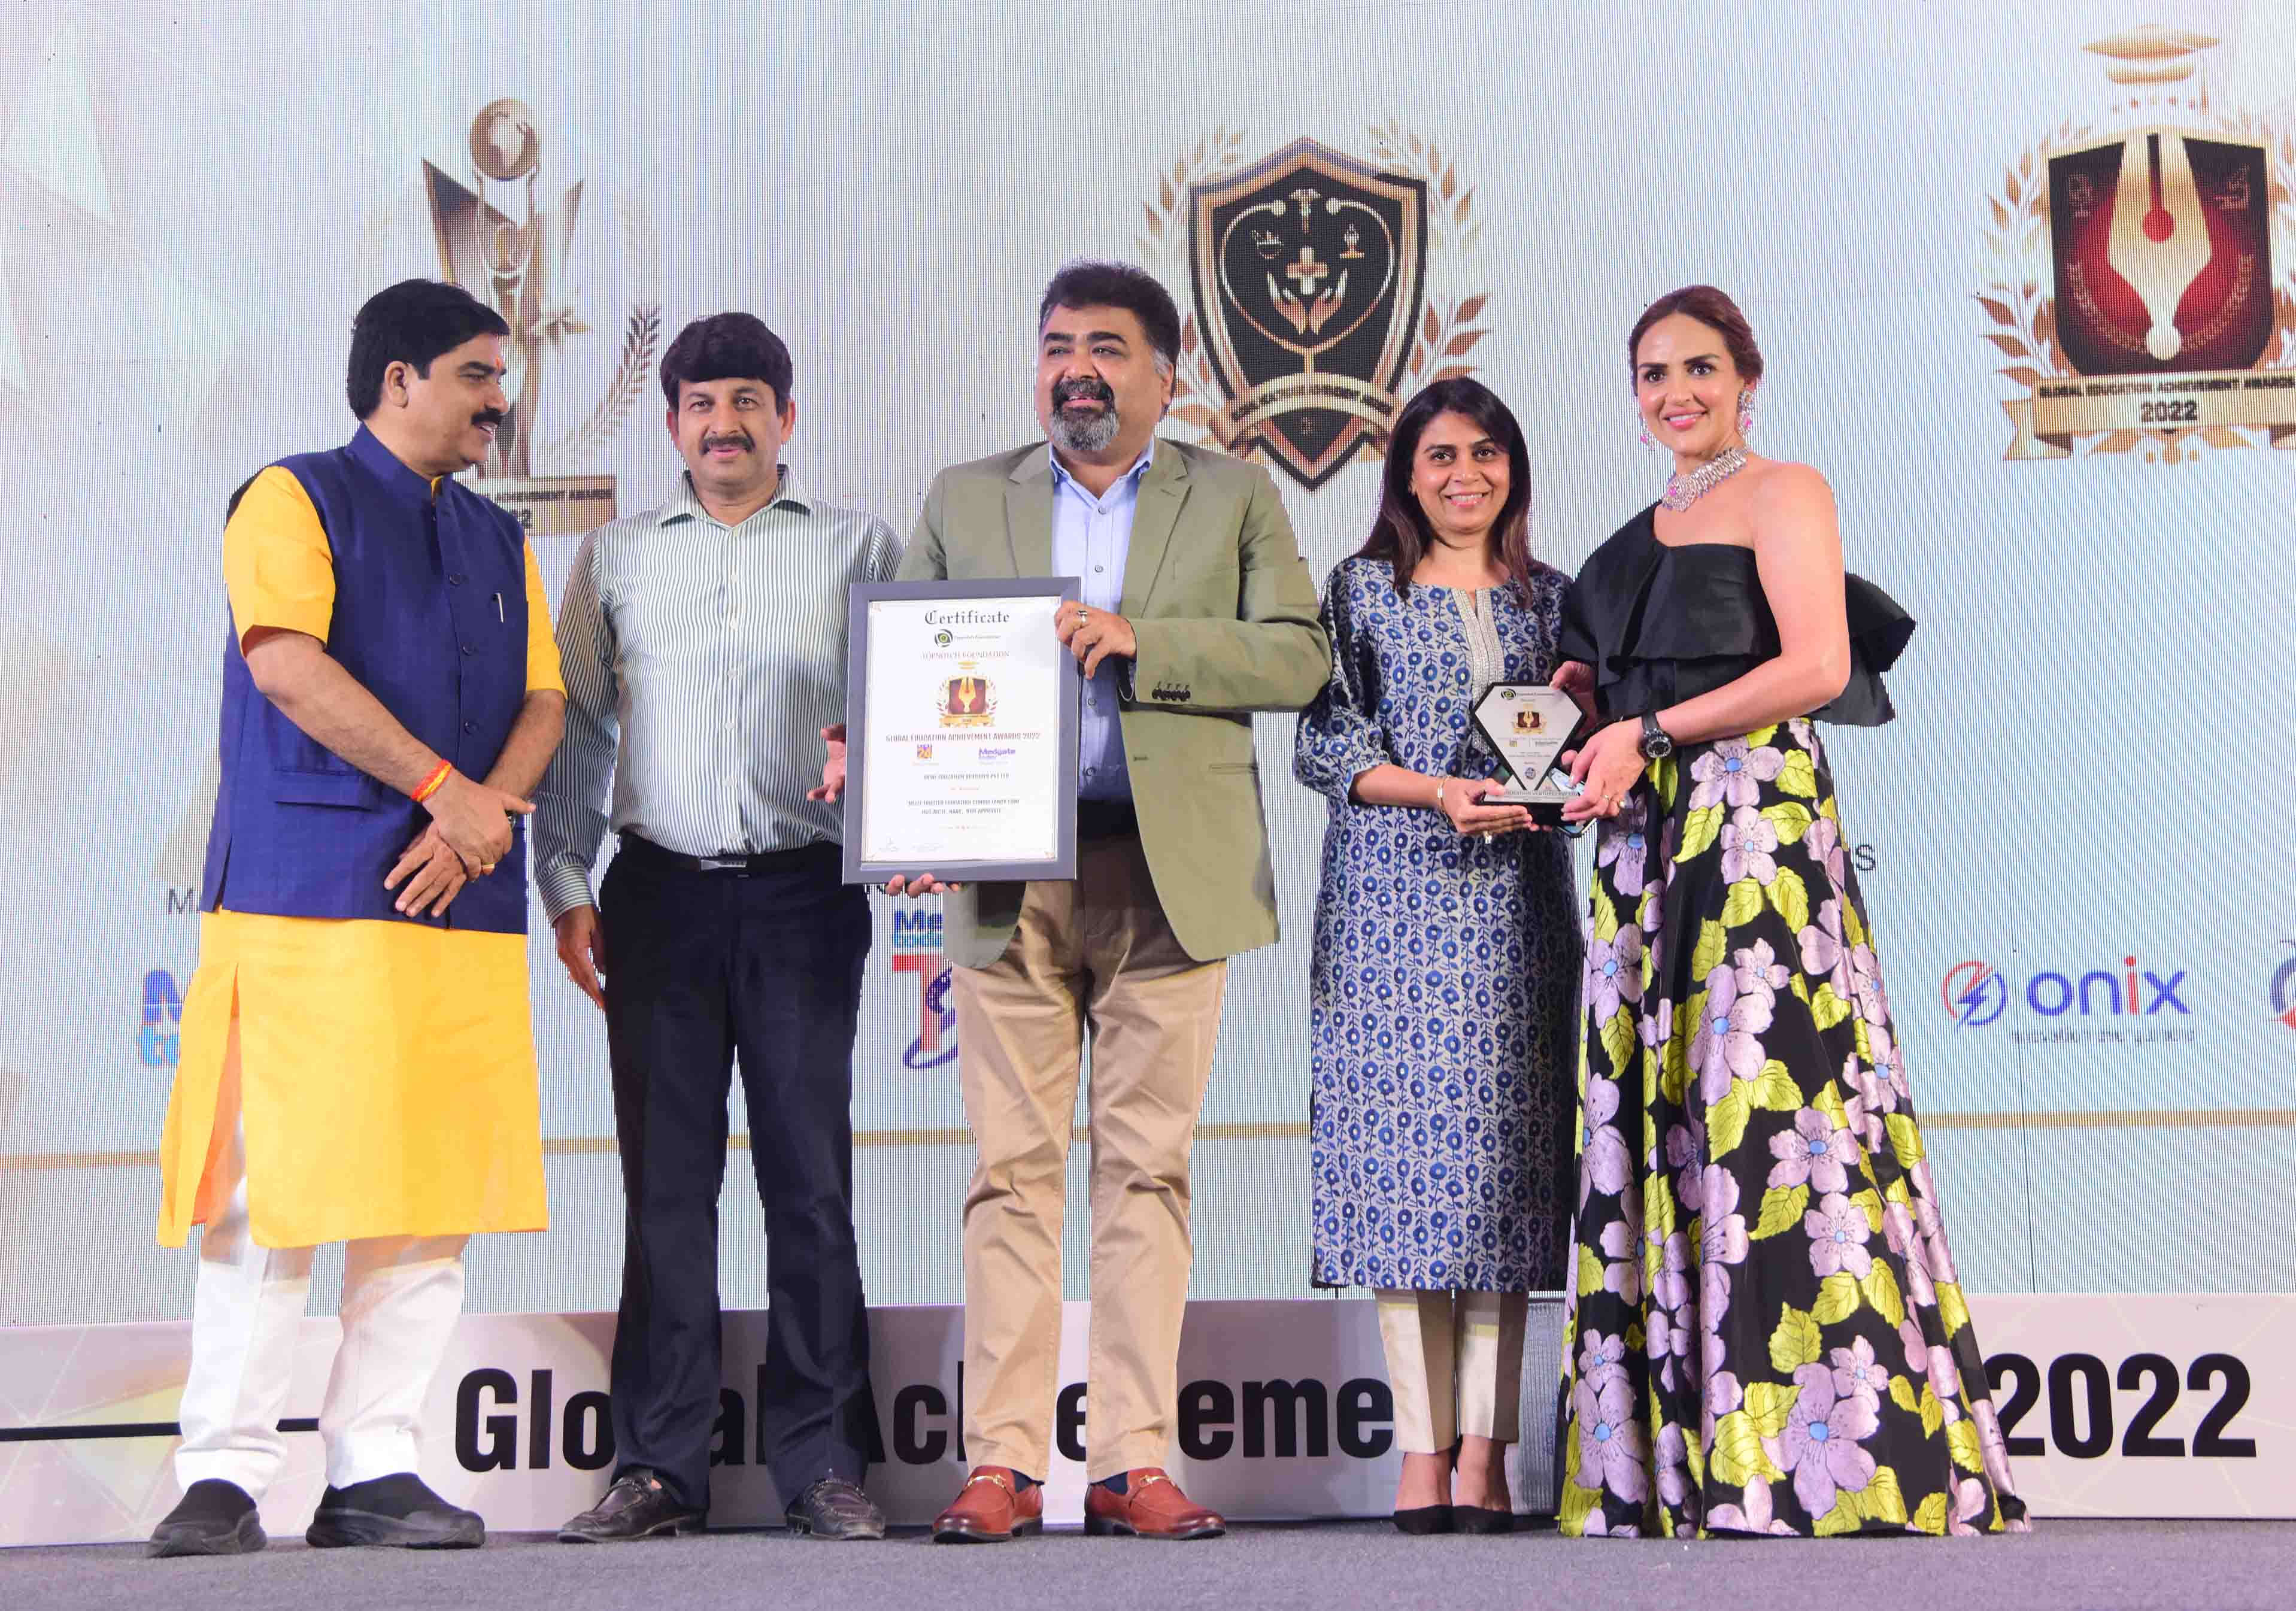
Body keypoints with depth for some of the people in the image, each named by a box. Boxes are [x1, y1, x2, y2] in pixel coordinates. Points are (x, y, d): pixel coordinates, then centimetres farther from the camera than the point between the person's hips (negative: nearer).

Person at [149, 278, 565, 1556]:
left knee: (441, 1183, 1)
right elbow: (288, 662, -10)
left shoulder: (500, 540, 23)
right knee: (276, 1178, -8)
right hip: (310, 894, -6)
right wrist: (446, 788, -13)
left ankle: (376, 1471, 4)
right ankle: (226, 1472, -3)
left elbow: (543, 696, 14)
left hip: (464, 901, 6)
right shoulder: (295, 500, 4)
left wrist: (490, 811, -6)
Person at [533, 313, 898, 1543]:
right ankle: (658, 1467, 4)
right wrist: (564, 885, 6)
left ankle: (822, 1465, 2)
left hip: (805, 893, -1)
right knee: (665, 1184, 0)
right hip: (660, 891, 1)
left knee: (811, 1182, -2)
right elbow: (574, 726, 14)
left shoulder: (857, 549, 10)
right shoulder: (617, 556, 14)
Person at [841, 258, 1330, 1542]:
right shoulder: (964, 500, 16)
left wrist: (1136, 641, -11)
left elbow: (1298, 657, 0)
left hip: (1168, 874, -1)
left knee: (1148, 1169, 0)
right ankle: (1004, 1462, 1)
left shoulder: (1236, 500, 12)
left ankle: (1135, 1461, 4)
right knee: (1013, 1169, -1)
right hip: (1007, 872, 1)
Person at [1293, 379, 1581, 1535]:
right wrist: (1438, 791, -12)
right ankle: (1423, 1449, -4)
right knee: (1405, 1148, -7)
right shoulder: (1361, 591, 8)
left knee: (1504, 1151, -3)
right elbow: (1324, 747, 1)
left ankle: (1484, 1452, -2)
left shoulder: (1549, 595, 15)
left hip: (1517, 907, 2)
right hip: (1395, 906, -2)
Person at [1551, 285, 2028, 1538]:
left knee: (1765, 1099, -13)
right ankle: (1683, 1460, 2)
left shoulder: (1782, 494, 1)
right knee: (1656, 1117, 1)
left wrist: (1650, 733, -10)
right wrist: (1579, 704, 6)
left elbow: (1817, 668, -11)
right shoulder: (1641, 537, 23)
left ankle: (1824, 1452, -11)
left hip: (1757, 818, -8)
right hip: (1647, 839, 8)